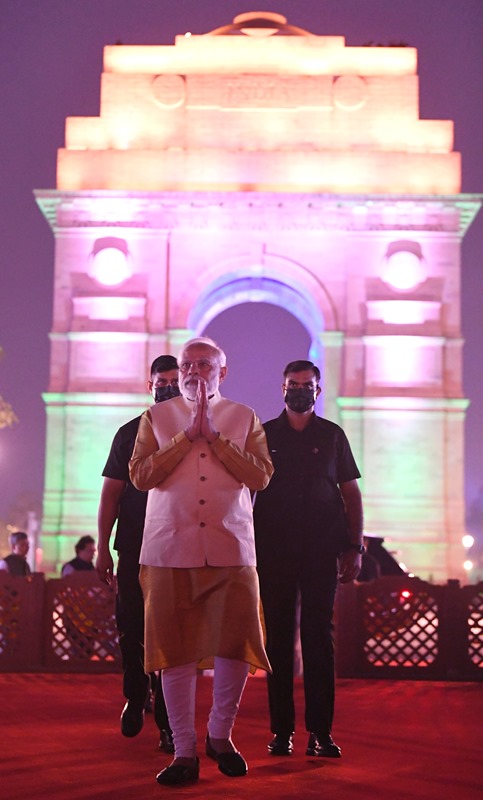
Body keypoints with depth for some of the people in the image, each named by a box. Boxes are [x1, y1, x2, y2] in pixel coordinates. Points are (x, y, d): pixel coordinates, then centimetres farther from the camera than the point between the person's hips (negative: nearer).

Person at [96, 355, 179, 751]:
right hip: (135, 548, 1)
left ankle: (168, 722, 3)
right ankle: (135, 698, 29)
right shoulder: (131, 432, 9)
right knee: (131, 629, 4)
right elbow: (111, 493, 7)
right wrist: (103, 547, 1)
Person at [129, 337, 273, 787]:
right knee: (175, 651, 0)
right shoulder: (156, 417, 10)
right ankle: (184, 752, 11)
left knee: (236, 646, -4)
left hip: (231, 550, 0)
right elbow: (140, 475, -3)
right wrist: (188, 435, -9)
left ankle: (220, 735, 19)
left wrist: (214, 435, -9)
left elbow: (260, 476, -3)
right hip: (170, 550, 0)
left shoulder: (244, 418, 10)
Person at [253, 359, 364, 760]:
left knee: (319, 637, -3)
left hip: (322, 551, 0)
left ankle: (321, 731, -1)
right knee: (279, 637, 2)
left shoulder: (332, 435, 10)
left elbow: (351, 493, 9)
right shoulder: (264, 435, 9)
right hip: (273, 551, 0)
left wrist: (355, 547, 2)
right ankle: (282, 729, 8)